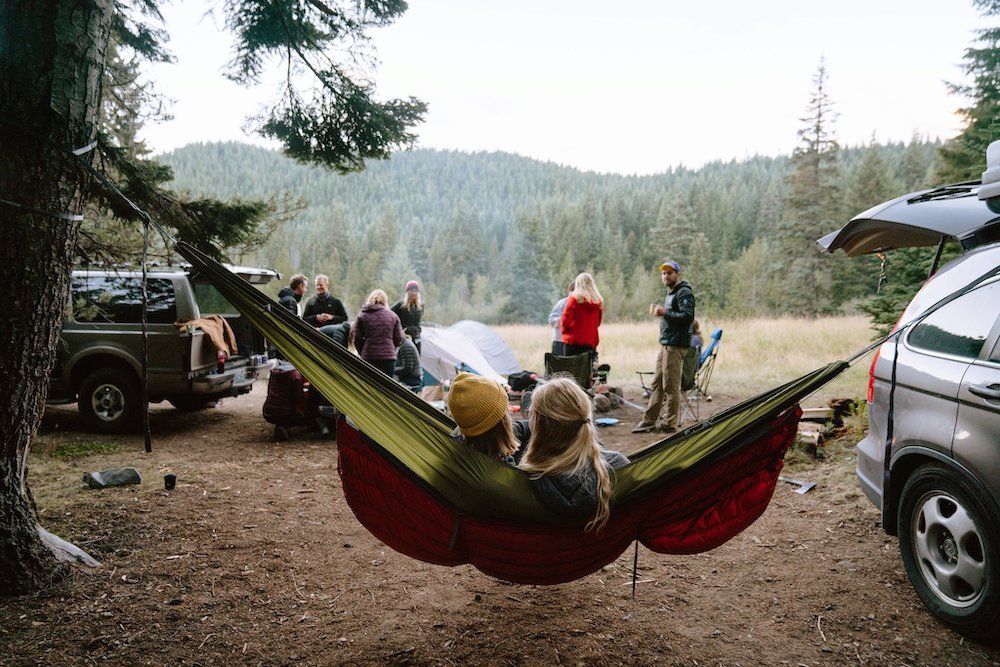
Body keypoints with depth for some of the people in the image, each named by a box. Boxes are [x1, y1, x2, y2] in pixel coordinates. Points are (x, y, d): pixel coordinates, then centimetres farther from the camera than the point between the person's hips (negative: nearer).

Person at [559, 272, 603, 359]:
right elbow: (598, 322, 14)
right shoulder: (598, 300, 6)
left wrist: (564, 330, 10)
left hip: (573, 341, -4)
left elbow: (566, 319, -7)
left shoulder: (574, 298, -7)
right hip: (591, 342, 4)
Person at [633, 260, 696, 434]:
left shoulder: (684, 293, -10)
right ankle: (649, 421, 15)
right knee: (657, 384, 10)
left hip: (676, 346, -10)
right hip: (665, 344, 10)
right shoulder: (670, 293, 21)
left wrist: (665, 313, -19)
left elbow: (688, 316, -22)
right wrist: (659, 312, 8)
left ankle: (671, 425, 3)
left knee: (671, 386, -5)